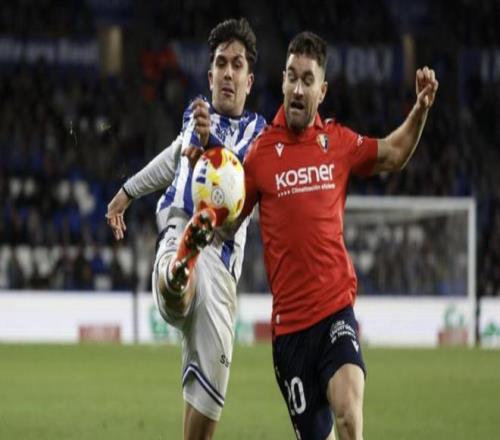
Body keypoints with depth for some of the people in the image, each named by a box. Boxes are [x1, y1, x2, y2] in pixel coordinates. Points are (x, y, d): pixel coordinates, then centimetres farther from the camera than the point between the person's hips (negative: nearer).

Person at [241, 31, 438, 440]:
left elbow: (392, 154, 20)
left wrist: (420, 110, 3)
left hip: (336, 307, 0)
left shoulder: (339, 141, 4)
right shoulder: (261, 151, 0)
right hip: (288, 319, 0)